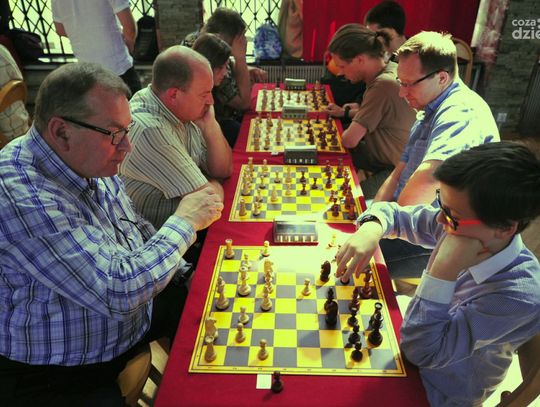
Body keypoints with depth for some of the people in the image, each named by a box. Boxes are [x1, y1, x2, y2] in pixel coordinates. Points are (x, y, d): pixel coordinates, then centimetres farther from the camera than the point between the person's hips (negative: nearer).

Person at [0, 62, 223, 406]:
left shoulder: (89, 161, -5)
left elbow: (137, 229, 10)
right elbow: (118, 293, -34)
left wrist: (185, 276, 3)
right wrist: (184, 222, -23)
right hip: (55, 377, -7)